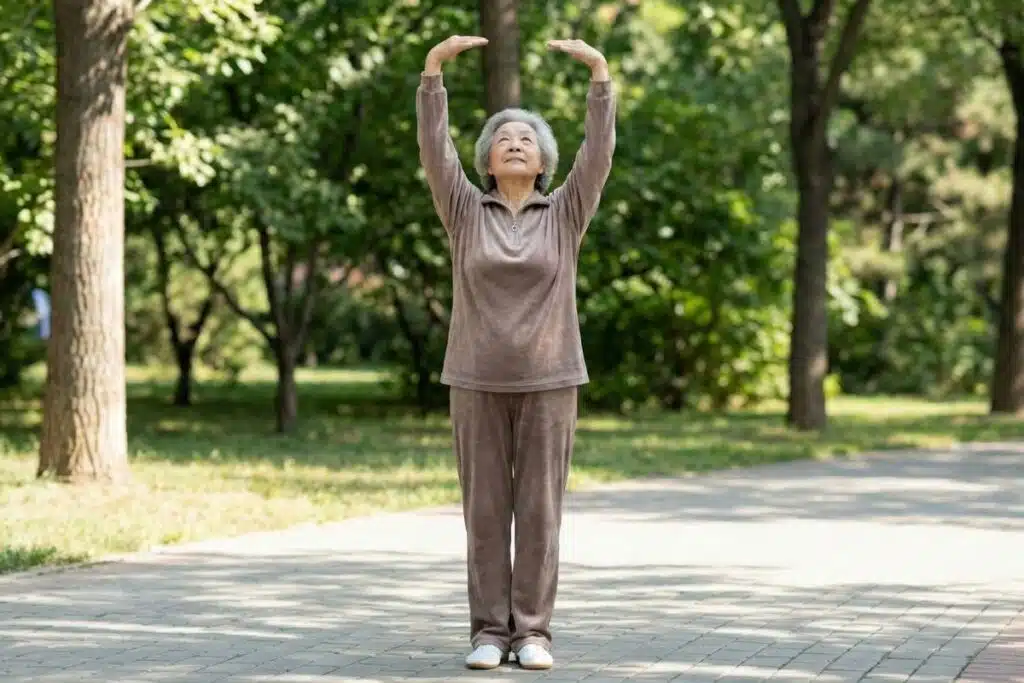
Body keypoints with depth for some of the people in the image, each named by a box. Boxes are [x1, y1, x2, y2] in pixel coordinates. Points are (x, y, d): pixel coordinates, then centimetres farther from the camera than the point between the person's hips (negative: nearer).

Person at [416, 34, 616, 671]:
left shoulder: (566, 213, 5)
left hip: (547, 380, 0)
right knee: (485, 510, 2)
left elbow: (599, 151, -6)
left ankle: (533, 632, 6)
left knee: (540, 509, 0)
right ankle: (489, 632, 8)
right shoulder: (465, 211, 5)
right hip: (480, 380, 0)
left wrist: (599, 70, -16)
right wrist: (435, 66, -16)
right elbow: (434, 148, -5)